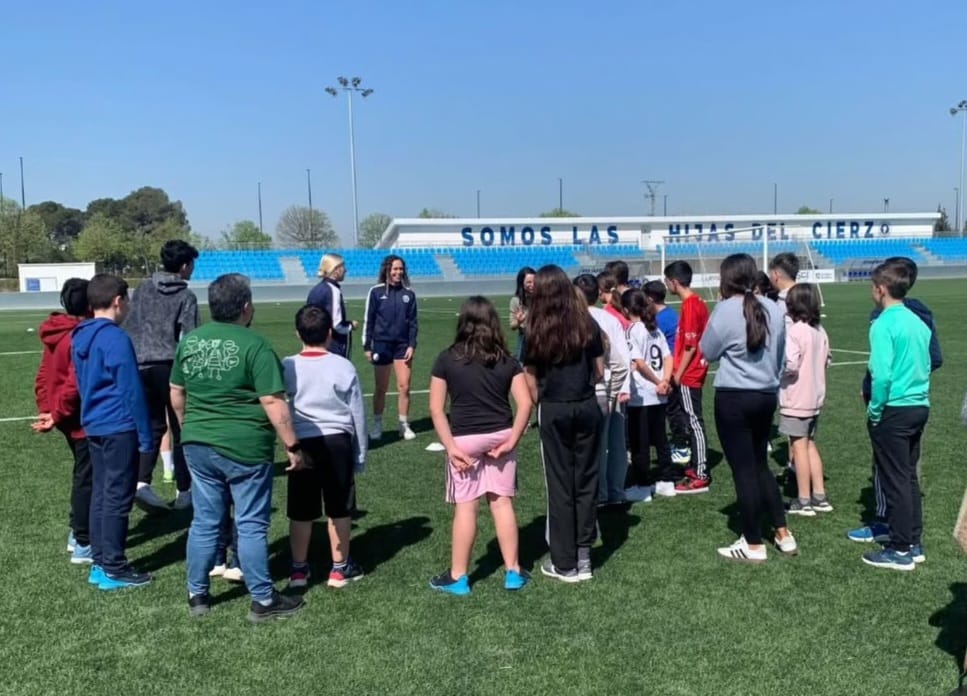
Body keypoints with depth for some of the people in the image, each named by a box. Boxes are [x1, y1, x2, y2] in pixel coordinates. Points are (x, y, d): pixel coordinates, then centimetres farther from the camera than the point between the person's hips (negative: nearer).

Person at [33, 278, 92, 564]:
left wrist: (46, 409, 10)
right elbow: (75, 384, -24)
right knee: (87, 478, 0)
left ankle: (77, 532, 31)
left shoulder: (56, 334, 8)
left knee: (82, 474, 21)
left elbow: (44, 376, 11)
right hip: (83, 419, -9)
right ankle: (83, 545, 7)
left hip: (67, 417, 9)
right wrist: (57, 415, -14)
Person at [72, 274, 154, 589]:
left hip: (93, 426, 9)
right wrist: (146, 436, -11)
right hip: (119, 428, -9)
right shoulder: (115, 338, -16)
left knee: (100, 494, 13)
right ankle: (113, 569, 4)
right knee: (118, 498, -2)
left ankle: (100, 563, 20)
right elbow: (132, 391, -16)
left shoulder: (80, 337, 11)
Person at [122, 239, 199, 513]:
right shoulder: (186, 296, -3)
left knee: (152, 426, 12)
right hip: (170, 366, -4)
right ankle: (184, 491, 12)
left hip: (140, 366, 4)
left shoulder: (142, 289, 11)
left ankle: (141, 482, -7)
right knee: (181, 428, 7)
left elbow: (127, 327, 11)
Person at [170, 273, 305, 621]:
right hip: (244, 449, -6)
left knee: (204, 521, 16)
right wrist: (292, 445, -9)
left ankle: (197, 595, 26)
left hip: (198, 446, 6)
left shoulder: (189, 341, 5)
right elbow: (273, 403, -17)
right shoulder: (255, 345, -15)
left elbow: (176, 394, 15)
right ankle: (263, 600, 14)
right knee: (252, 525, 4)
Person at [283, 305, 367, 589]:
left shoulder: (287, 367, -4)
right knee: (339, 509, 11)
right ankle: (340, 568, 22)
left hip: (302, 443, 1)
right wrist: (360, 454, 11)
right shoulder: (343, 366, -6)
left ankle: (299, 568, 22)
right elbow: (357, 414, 1)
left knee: (301, 512, 11)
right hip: (337, 442, -1)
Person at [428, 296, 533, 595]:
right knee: (502, 502, 11)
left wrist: (451, 446, -8)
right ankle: (513, 571, 18)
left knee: (465, 507, 4)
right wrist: (512, 440, -3)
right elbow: (525, 403, -5)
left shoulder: (446, 359, -4)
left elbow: (436, 408, -8)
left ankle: (458, 577, 14)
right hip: (500, 437, 2)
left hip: (465, 439, -2)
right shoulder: (506, 360, 1)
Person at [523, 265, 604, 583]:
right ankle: (583, 555, 16)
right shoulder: (588, 324, 1)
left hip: (554, 411, -2)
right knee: (586, 480, 11)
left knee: (560, 484, 5)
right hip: (587, 407, 3)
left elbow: (531, 382, -6)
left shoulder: (537, 332, -6)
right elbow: (600, 372, 6)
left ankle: (565, 563, 13)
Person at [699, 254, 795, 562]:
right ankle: (783, 534, 23)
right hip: (767, 395, 6)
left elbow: (708, 351, -3)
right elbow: (780, 355, 13)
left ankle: (753, 545, 10)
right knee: (760, 465, 20)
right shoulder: (774, 309, 3)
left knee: (743, 470, 2)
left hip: (734, 398, -6)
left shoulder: (725, 310, -14)